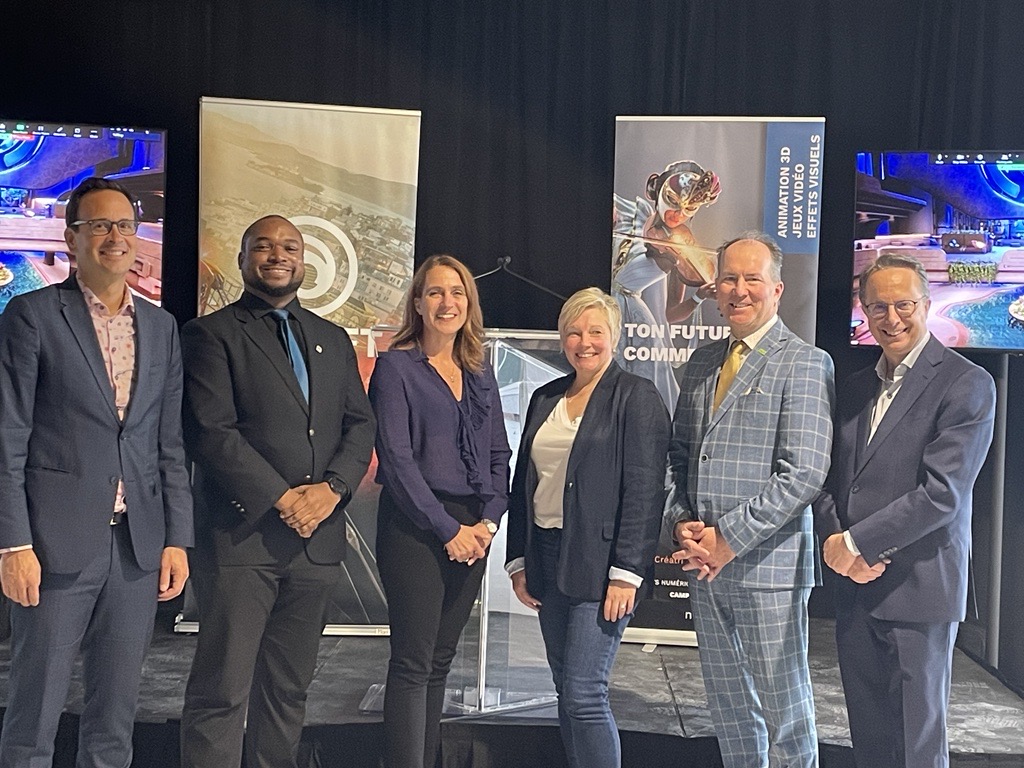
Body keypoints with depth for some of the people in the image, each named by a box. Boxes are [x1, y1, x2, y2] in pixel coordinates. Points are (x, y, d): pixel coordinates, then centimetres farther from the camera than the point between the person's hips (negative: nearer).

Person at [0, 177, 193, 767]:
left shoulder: (162, 326, 12)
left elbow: (171, 444, 11)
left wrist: (177, 539, 6)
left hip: (140, 547, 4)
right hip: (58, 543, -4)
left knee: (116, 719, 12)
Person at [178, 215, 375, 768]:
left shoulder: (334, 340, 18)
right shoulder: (211, 333, 1)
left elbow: (360, 426, 11)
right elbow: (210, 431, -10)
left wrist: (332, 488, -7)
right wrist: (283, 498, -14)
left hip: (317, 536, 5)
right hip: (240, 535, -5)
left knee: (289, 688, 11)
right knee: (222, 692, -2)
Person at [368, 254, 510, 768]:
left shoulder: (480, 374, 13)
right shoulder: (396, 366, -3)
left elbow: (499, 456, 12)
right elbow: (395, 457, -11)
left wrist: (488, 521, -3)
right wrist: (447, 529, -13)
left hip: (472, 531, 5)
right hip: (416, 527, -5)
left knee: (440, 661, 11)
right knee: (413, 663, -5)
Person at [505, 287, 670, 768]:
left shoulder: (637, 397, -5)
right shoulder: (546, 399, 13)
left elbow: (644, 490, -12)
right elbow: (523, 482, 16)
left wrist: (626, 573, -17)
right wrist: (518, 560, 11)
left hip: (600, 564, -6)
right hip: (548, 559, 6)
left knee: (584, 693, -8)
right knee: (566, 692, 12)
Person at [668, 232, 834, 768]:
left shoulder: (804, 364, -8)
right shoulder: (702, 363, 13)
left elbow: (804, 473, -16)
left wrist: (729, 538, -17)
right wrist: (684, 522, 0)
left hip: (766, 561, -6)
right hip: (706, 562, 6)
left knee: (783, 706, 4)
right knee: (727, 702, 17)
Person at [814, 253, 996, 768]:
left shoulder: (966, 384, -9)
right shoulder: (857, 387, 13)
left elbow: (941, 494, -18)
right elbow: (830, 478, 12)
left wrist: (856, 543, -14)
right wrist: (833, 538, -7)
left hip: (918, 589, -6)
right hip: (855, 586, 6)